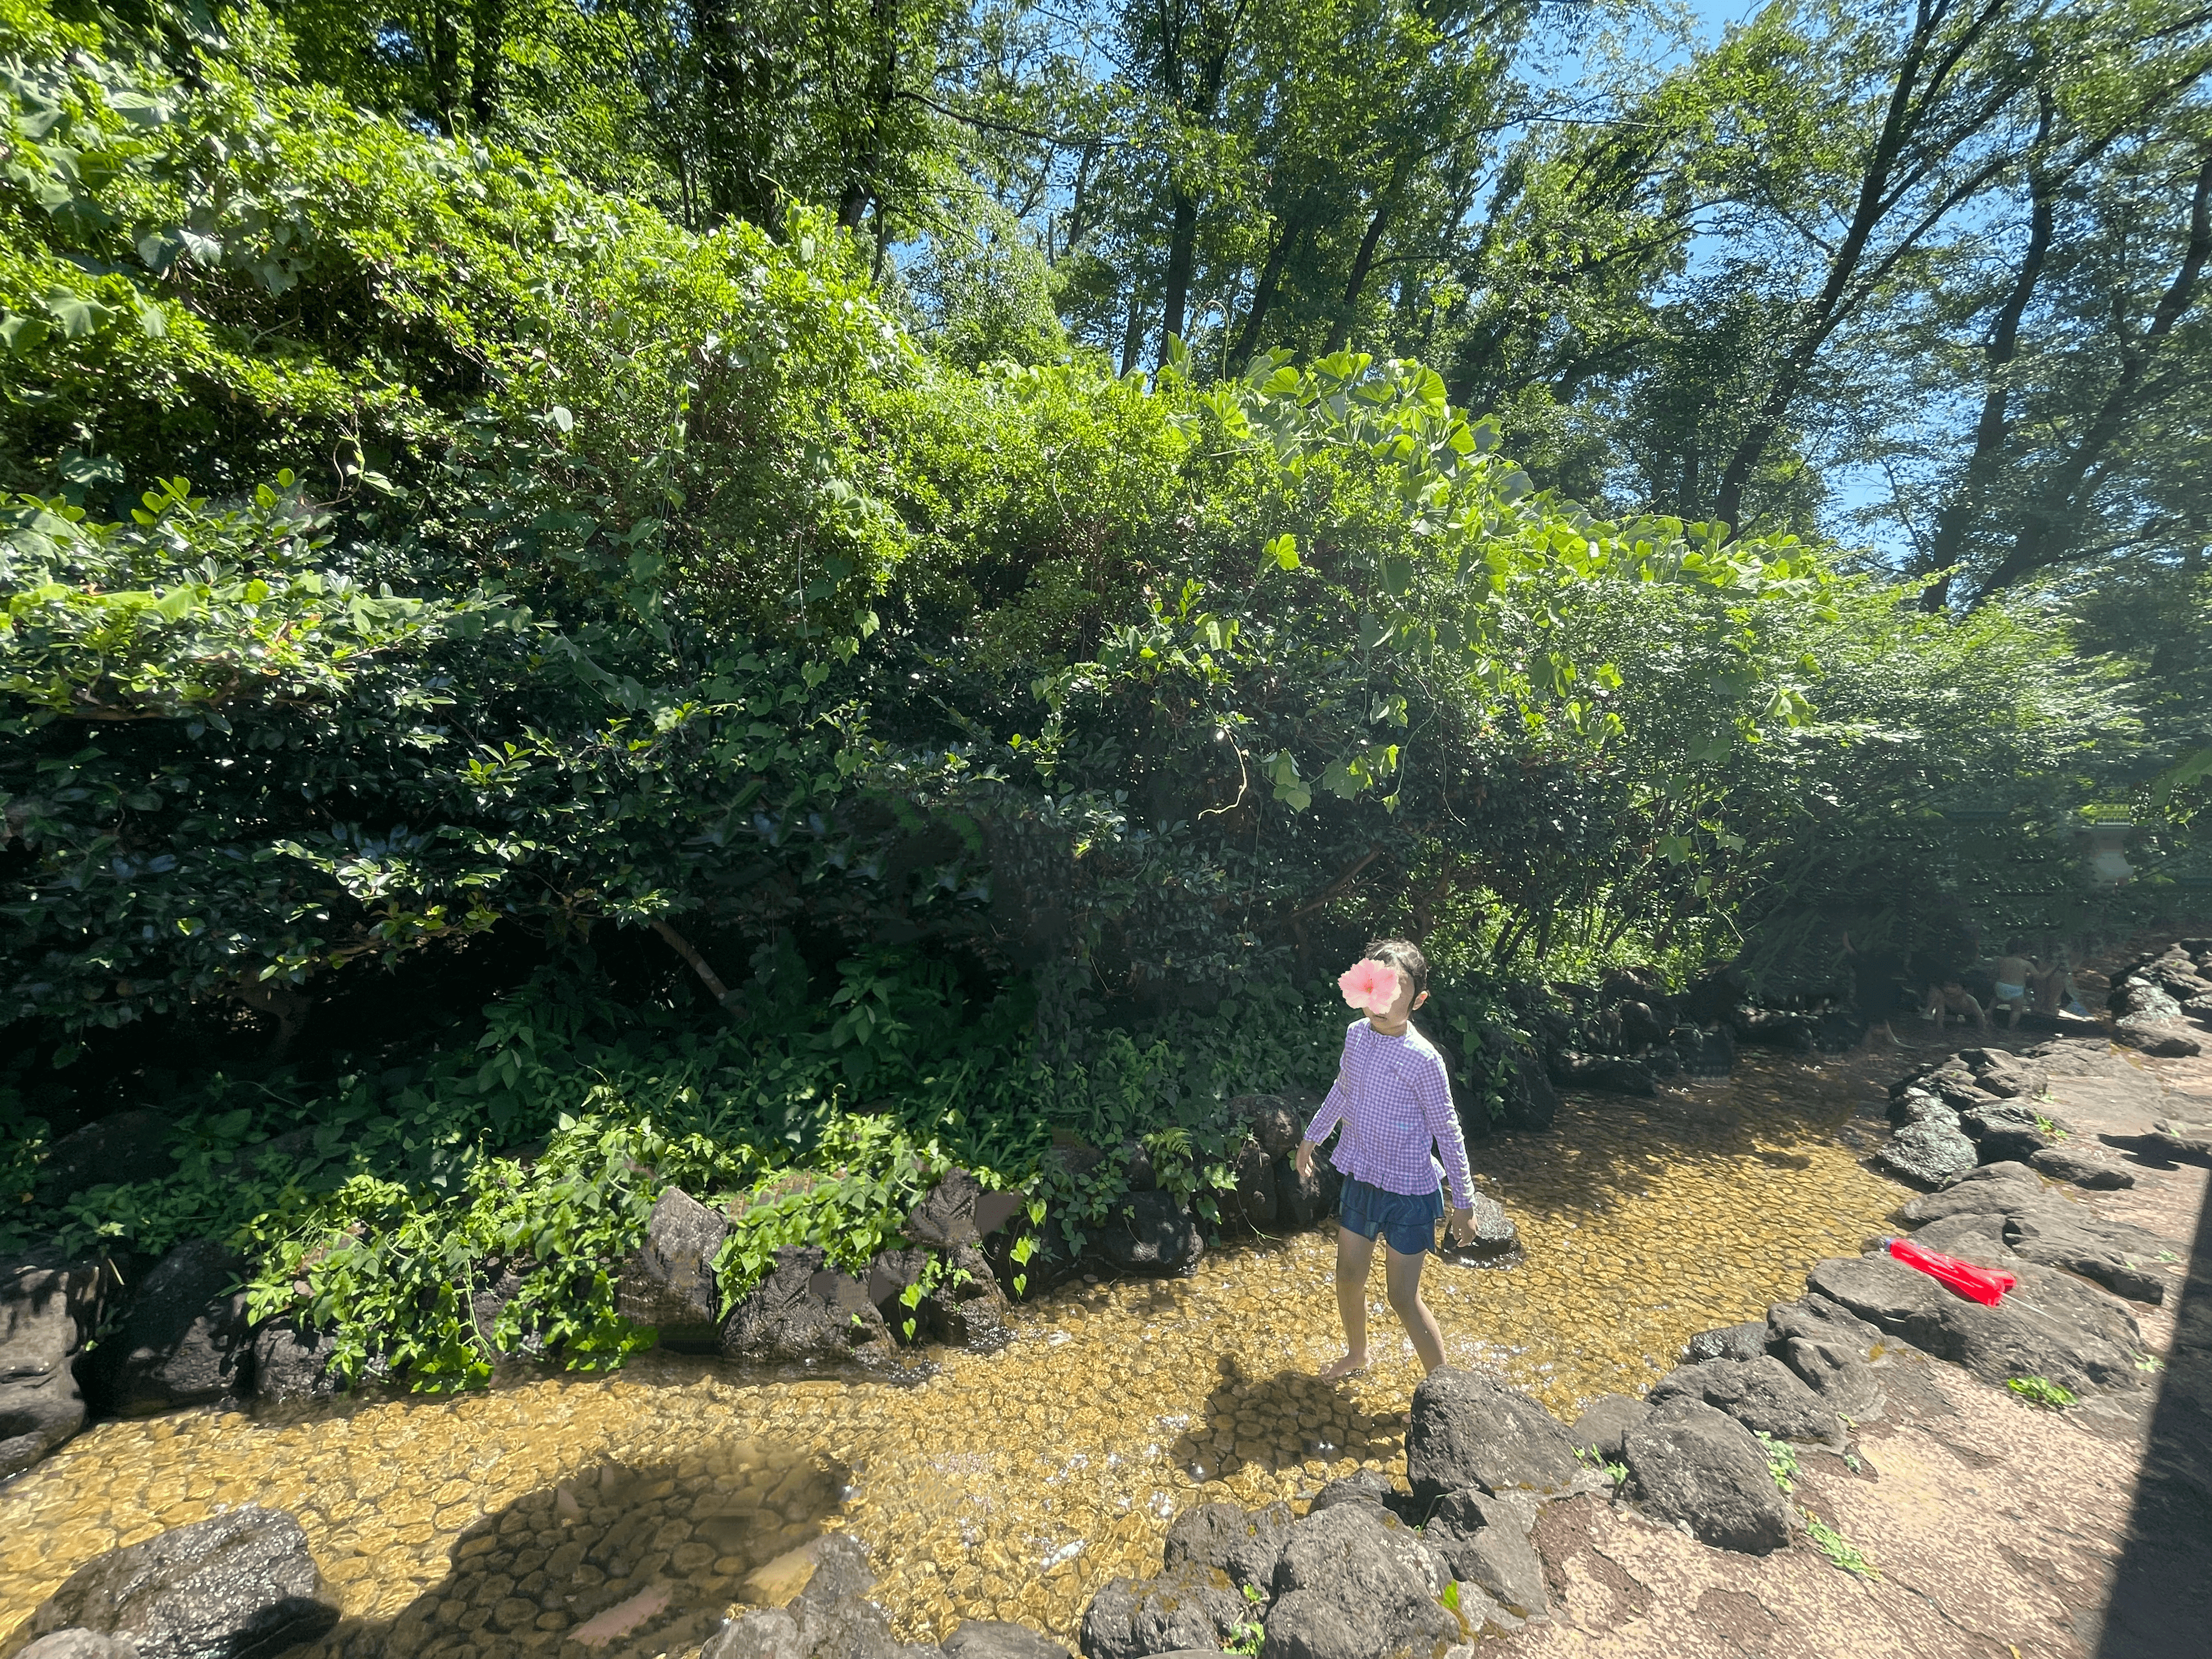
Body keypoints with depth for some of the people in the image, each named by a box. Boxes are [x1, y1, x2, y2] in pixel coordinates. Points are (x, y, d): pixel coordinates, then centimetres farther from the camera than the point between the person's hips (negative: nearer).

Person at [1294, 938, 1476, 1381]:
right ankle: (1357, 1353, 47)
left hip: (1408, 1191, -6)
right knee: (1348, 1277, 19)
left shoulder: (1423, 1060, -24)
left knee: (1404, 1298, 5)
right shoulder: (1356, 1034, -7)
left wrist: (1464, 1202, -6)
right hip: (1360, 1179, 6)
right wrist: (1312, 1136, 21)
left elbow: (1448, 1133, -13)